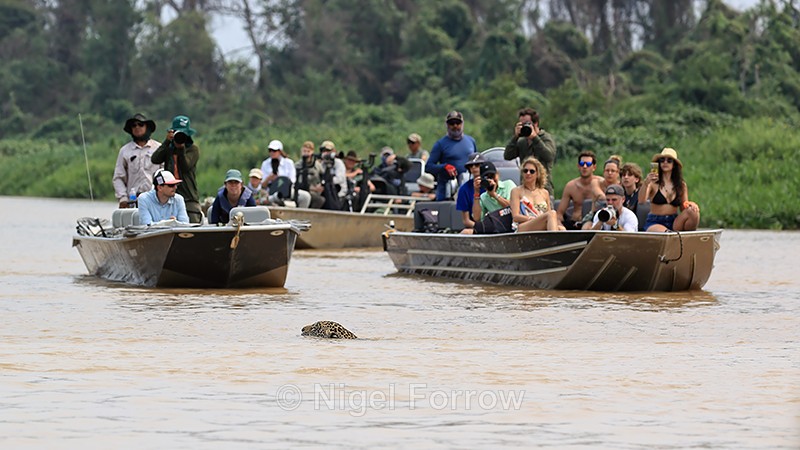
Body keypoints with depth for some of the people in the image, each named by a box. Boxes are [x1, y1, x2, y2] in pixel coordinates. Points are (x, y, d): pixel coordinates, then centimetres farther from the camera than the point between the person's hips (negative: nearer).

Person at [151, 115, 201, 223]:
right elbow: (155, 159, -5)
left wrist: (181, 148, -18)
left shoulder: (193, 149, 4)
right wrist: (167, 141, -8)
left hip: (189, 199, -3)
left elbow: (186, 166, -9)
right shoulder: (168, 148, 13)